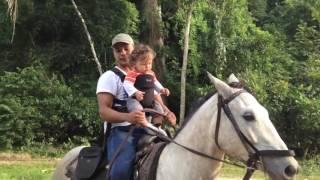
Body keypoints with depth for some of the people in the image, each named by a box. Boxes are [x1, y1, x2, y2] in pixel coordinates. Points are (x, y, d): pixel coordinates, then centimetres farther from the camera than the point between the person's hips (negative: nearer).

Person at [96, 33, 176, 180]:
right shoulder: (109, 77, 4)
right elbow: (103, 111, -9)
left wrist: (167, 114, -2)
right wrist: (127, 117, -29)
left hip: (146, 130, 6)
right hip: (121, 131, -6)